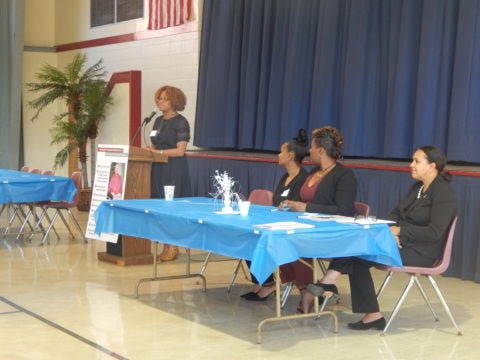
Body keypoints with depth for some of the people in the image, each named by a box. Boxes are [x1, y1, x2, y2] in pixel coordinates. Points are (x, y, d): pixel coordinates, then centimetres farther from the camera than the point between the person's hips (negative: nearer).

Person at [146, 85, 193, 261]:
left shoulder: (180, 122, -7)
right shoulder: (158, 120, 15)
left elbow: (180, 151, -14)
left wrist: (157, 152, -19)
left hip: (174, 169, -7)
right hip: (158, 168, 7)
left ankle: (173, 248, 2)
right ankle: (166, 245, 11)